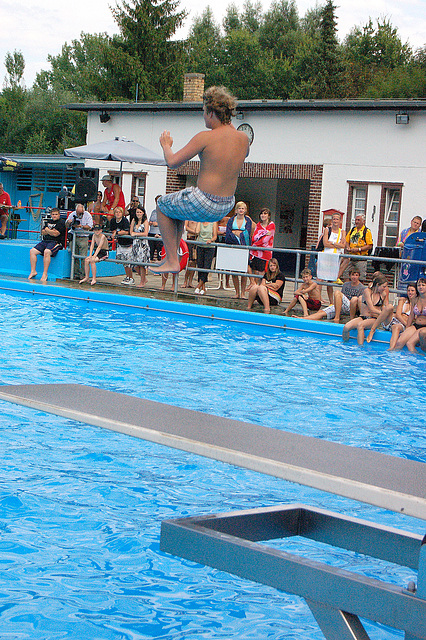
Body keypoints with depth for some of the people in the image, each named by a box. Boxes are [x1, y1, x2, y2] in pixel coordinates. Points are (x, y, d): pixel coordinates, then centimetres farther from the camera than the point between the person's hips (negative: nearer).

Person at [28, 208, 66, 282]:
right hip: (45, 241, 8)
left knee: (46, 252, -36)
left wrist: (47, 230, 3)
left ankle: (45, 274, -32)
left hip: (56, 242, -8)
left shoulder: (61, 223, -1)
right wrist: (51, 231, -2)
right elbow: (43, 232, 16)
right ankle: (33, 271, -7)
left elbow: (56, 234, -13)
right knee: (32, 251, -9)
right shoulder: (48, 222, 22)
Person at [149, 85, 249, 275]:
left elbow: (172, 162, -14)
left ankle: (172, 261, 18)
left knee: (162, 205, 22)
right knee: (176, 202, 34)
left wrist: (166, 145, 6)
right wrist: (229, 125, 25)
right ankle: (171, 256, 37)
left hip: (203, 205, -7)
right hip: (226, 207, 7)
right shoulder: (243, 138, -1)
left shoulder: (205, 138, -20)